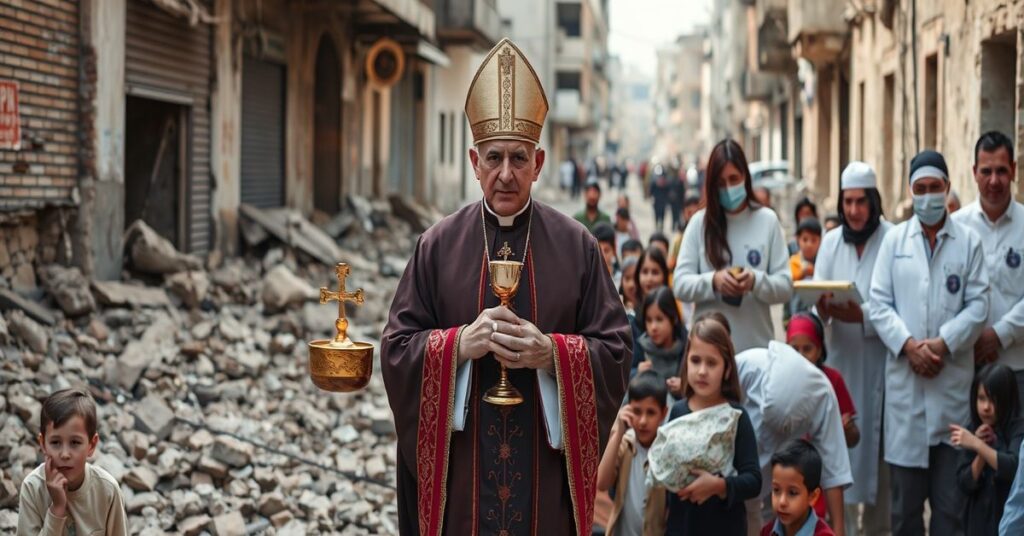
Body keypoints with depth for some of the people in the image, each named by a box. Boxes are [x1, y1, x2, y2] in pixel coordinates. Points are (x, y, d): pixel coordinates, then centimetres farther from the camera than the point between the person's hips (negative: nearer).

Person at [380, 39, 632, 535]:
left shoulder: (577, 246, 1)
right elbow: (396, 349, 1)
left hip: (547, 470, 0)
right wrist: (460, 343, -16)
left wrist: (551, 352, -18)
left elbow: (615, 354, -1)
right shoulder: (437, 246, 2)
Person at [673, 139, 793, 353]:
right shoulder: (699, 222, 3)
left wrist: (756, 281, -19)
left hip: (756, 346, 0)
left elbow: (785, 286, 1)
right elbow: (680, 284, 0)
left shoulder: (767, 220, 2)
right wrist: (713, 281, -18)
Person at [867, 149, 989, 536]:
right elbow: (879, 303, 4)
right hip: (905, 379, 1)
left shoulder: (969, 242, 6)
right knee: (905, 495, 5)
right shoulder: (894, 239, 10)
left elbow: (978, 305, 0)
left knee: (951, 497, 2)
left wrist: (942, 344, -13)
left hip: (953, 380, -1)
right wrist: (909, 345, -10)